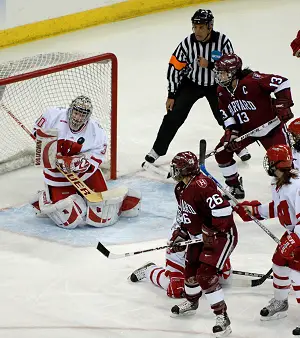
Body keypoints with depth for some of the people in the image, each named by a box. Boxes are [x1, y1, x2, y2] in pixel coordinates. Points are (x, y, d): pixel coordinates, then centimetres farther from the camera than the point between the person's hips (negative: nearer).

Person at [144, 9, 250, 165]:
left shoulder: (222, 41, -22)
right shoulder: (188, 42, -21)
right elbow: (175, 67, -13)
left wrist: (209, 64, -33)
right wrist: (171, 95, -12)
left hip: (215, 85, 0)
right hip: (191, 83, 0)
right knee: (174, 115, -8)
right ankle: (157, 149, 5)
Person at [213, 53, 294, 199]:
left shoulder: (251, 80, -28)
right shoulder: (222, 91, -4)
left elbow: (282, 83, -29)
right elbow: (227, 115, 2)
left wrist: (283, 105, -32)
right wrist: (231, 134, -12)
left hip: (270, 126, -6)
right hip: (245, 129, 6)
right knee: (222, 153, -3)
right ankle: (234, 185, 13)